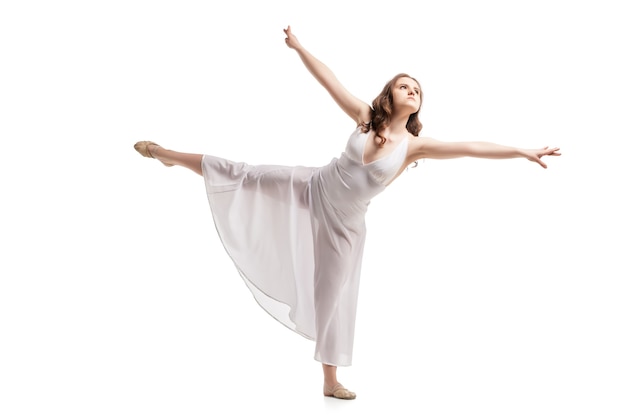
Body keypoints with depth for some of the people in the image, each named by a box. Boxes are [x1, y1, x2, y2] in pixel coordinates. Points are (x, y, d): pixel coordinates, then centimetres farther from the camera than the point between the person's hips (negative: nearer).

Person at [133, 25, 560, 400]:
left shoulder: (415, 145, -13)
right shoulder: (365, 117, -9)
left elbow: (470, 147, -19)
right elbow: (329, 79, -8)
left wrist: (523, 152, -23)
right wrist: (298, 45, -7)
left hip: (345, 221, 0)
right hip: (314, 188, 1)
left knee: (334, 294, 7)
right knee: (249, 176, 3)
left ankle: (331, 380, 21)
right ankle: (170, 155, 26)